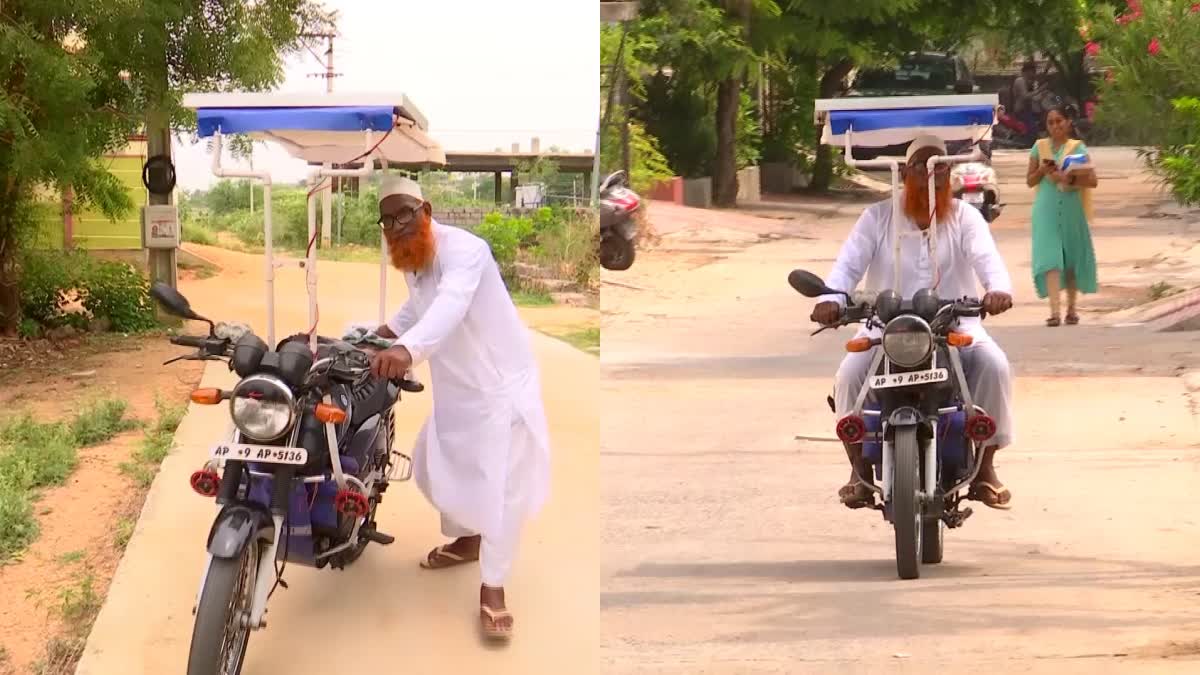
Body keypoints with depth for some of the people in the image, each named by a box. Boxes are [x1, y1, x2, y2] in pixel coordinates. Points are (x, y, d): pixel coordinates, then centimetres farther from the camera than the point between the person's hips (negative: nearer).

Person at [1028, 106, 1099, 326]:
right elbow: (1030, 181, 12)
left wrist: (1070, 178, -18)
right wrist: (1043, 170, -7)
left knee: (1073, 258, 8)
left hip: (1071, 207, 0)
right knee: (1050, 258, -12)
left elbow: (1093, 180, -3)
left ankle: (1071, 308, 24)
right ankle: (1054, 311, -21)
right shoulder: (1040, 147, 8)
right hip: (1047, 209, 0)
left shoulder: (1077, 148, 3)